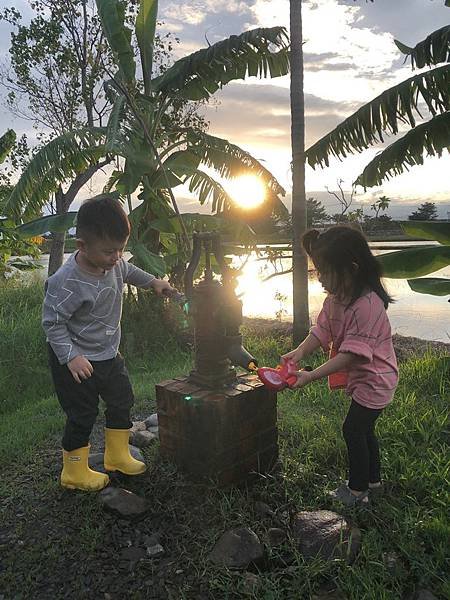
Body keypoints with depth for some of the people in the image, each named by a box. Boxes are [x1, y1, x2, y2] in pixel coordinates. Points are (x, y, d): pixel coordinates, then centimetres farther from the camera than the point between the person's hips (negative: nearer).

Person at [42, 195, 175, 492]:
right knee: (82, 415, 3)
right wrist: (71, 357, -27)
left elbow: (128, 271, 17)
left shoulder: (113, 262, -9)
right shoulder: (67, 282, -31)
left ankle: (118, 456, 38)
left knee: (122, 400, 18)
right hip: (77, 361, -8)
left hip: (108, 353, 8)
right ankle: (75, 472, 25)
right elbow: (52, 322, -23)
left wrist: (153, 282, 13)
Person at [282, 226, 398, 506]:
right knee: (363, 428, 21)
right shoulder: (334, 298, -5)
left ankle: (358, 490, 19)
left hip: (374, 380, -9)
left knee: (353, 430, 0)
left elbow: (353, 353, -32)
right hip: (361, 378, 9)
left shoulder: (367, 305, -32)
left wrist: (312, 376, -34)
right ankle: (373, 479, 42)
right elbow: (322, 330, -3)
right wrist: (301, 351, -22)